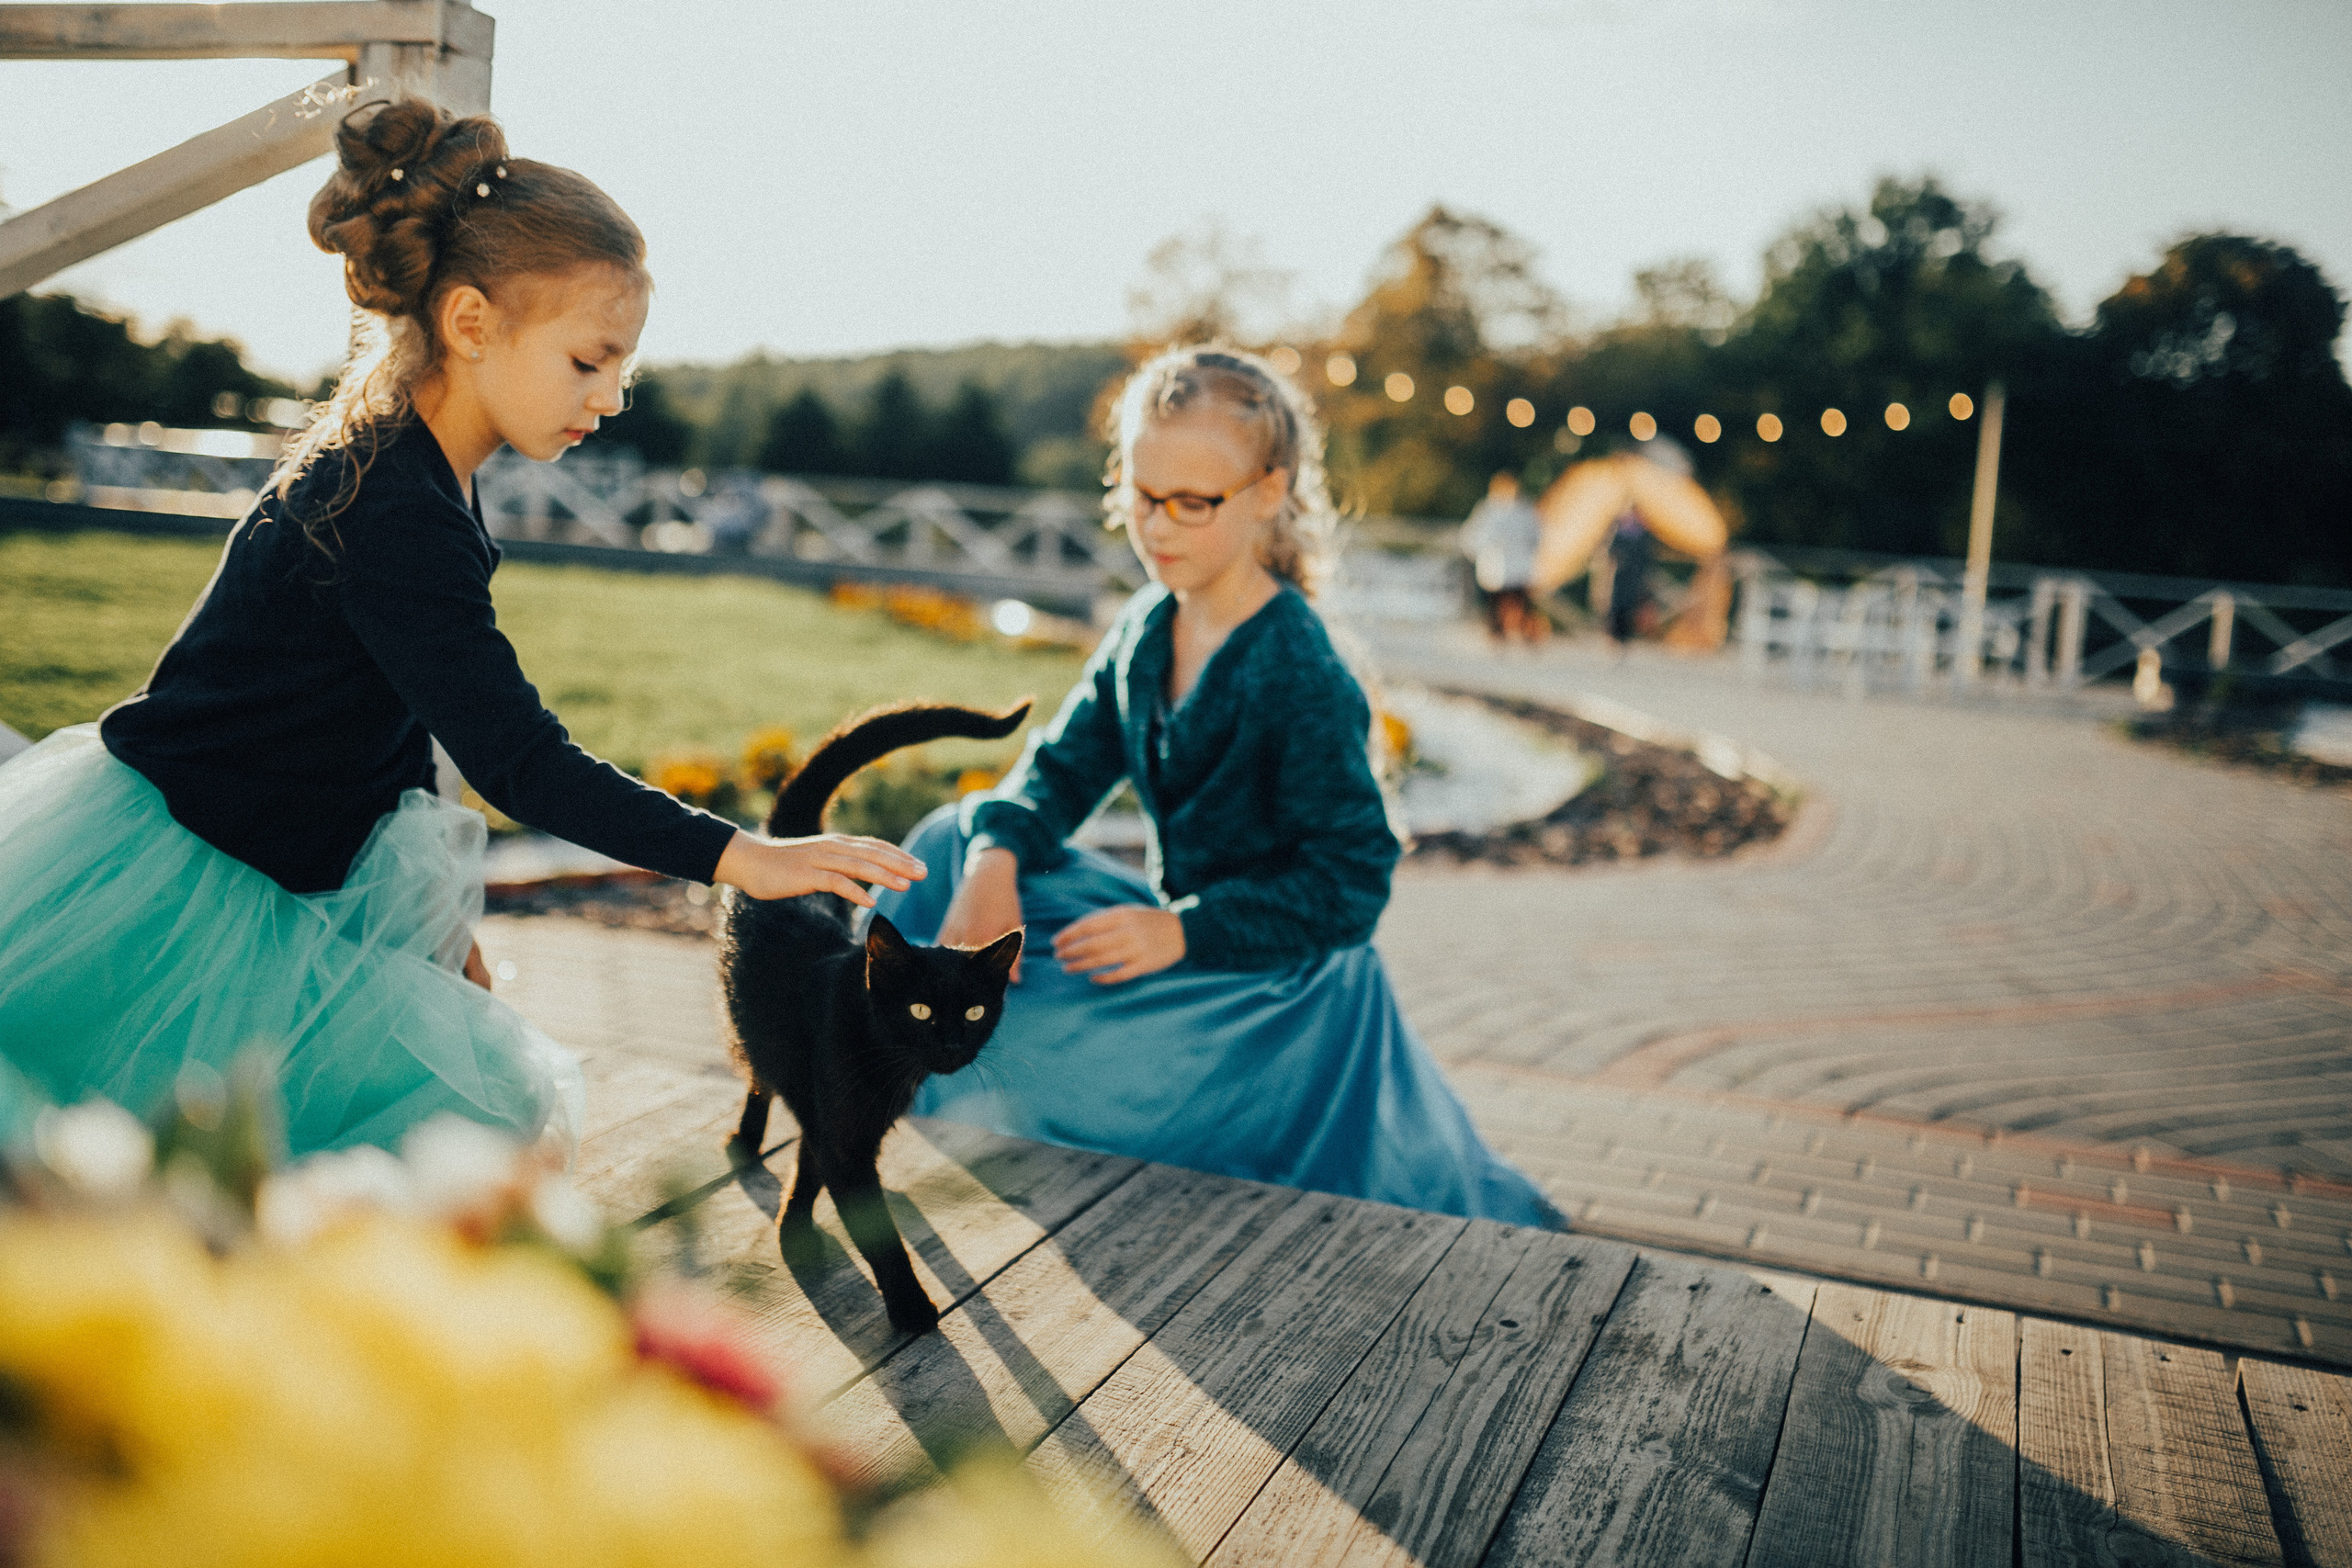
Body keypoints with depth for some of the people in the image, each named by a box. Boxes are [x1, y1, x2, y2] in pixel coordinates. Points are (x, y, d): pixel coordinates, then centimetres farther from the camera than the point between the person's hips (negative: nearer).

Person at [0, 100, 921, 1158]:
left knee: (503, 1099, 14)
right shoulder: (391, 513, -27)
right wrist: (741, 857, -33)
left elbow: (413, 715, 13)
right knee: (487, 1112, -13)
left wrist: (436, 915, 15)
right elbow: (518, 760, -31)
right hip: (161, 890, -10)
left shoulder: (423, 477, 6)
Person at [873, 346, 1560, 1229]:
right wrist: (992, 860, -21)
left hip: (1278, 988, -8)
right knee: (950, 843, 0)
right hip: (1187, 938, 8)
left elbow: (1349, 886, -22)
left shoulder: (1302, 677, -23)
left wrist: (1182, 931, -29)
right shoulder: (1144, 631, 1)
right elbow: (1062, 768, 1)